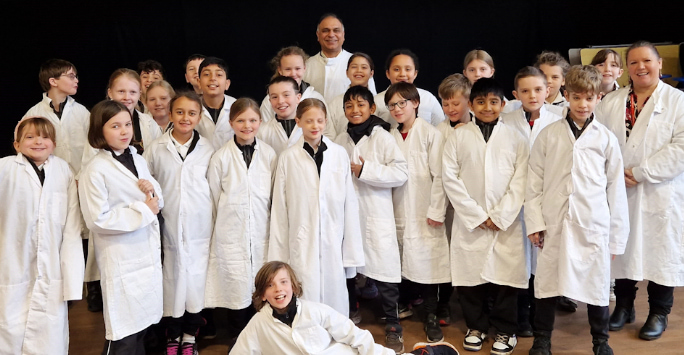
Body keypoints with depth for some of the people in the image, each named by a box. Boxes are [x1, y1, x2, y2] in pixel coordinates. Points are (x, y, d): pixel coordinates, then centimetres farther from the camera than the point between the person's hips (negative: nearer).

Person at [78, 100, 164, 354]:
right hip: (122, 261, -6)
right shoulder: (95, 170, -13)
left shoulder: (138, 161, 8)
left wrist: (153, 191, -7)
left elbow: (156, 203, 17)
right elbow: (97, 220, -18)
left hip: (149, 254, 7)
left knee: (143, 325, 15)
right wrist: (143, 211, -15)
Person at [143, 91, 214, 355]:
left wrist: (217, 224, 5)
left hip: (200, 227, 0)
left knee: (196, 278, 4)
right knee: (172, 279, 6)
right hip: (169, 227, 0)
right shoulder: (156, 149, 1)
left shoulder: (207, 150, 3)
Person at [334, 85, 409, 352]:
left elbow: (401, 173, -15)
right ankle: (350, 311, 37)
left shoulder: (382, 137, -6)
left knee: (384, 270, -5)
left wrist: (365, 170, -17)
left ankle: (392, 325, 10)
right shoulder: (341, 140, 8)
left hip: (376, 215, -5)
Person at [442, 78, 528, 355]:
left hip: (506, 223, 0)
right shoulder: (458, 136, 3)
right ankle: (476, 326, 24)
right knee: (470, 275, 5)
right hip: (469, 222, 0)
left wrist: (500, 216, -9)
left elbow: (520, 180, -1)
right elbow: (450, 178, -2)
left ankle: (505, 330, 20)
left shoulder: (515, 137, 4)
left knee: (505, 277, 3)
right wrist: (477, 215, -7)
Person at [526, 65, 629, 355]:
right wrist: (534, 221, -3)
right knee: (548, 284, 9)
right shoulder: (548, 135, 2)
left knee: (596, 284, 9)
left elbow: (616, 189, 5)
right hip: (554, 224, 0)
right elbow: (534, 181, 3)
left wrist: (617, 235, 4)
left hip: (593, 226, 0)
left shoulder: (606, 139, 2)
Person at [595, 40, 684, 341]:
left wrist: (640, 173, -17)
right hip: (618, 191, 3)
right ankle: (623, 306, 30)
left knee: (659, 250, 7)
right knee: (622, 249, 12)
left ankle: (659, 313, 25)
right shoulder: (610, 103, 7)